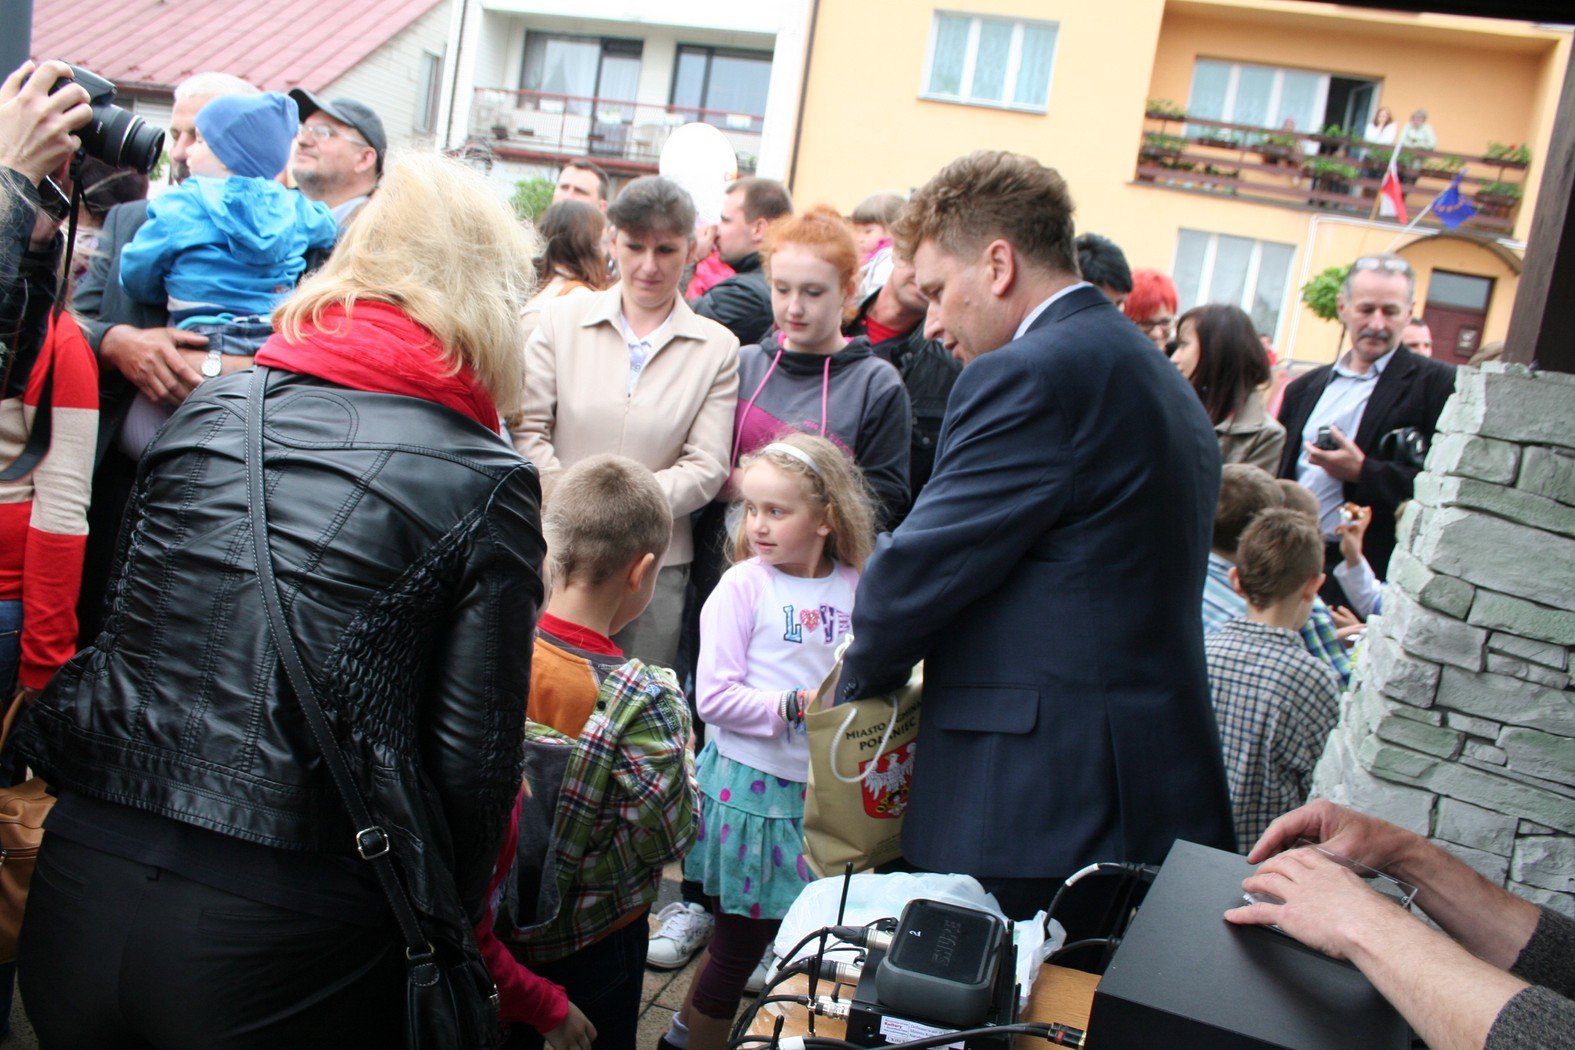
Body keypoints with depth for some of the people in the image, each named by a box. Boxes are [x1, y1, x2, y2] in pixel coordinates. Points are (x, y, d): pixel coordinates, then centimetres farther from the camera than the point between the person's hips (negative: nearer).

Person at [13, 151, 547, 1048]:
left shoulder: (211, 410, 5)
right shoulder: (487, 483, -8)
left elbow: (113, 621, 12)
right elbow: (472, 762, -8)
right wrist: (443, 935, 8)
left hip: (86, 873, 5)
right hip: (286, 928, -4)